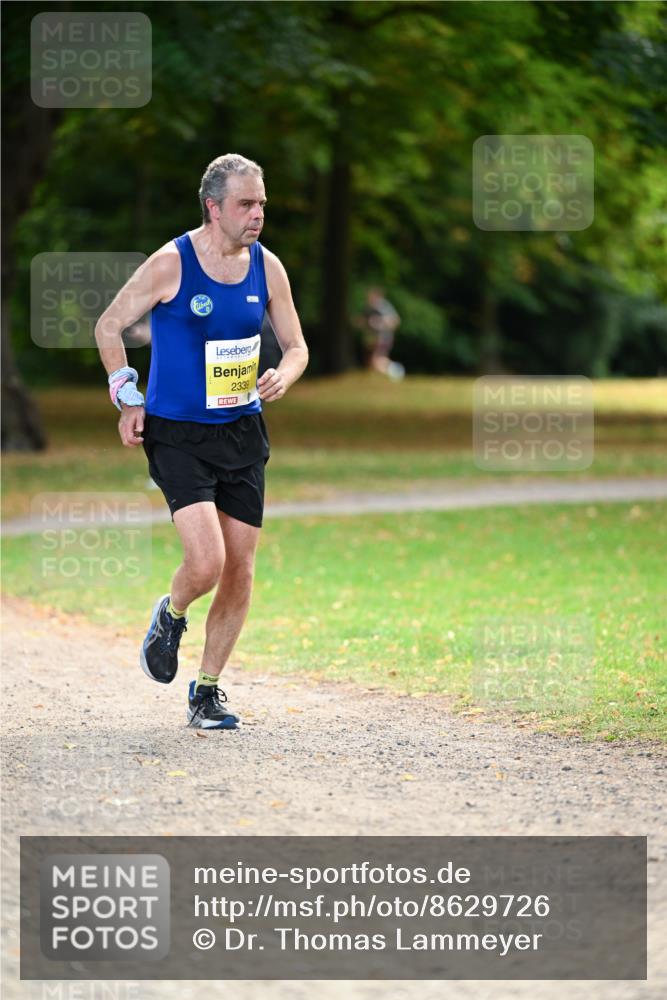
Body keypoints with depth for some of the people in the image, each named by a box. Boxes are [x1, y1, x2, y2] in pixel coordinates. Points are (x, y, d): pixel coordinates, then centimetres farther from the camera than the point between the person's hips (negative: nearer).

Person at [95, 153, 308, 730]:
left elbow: (296, 347, 12)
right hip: (176, 436, -5)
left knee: (240, 573, 4)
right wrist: (128, 399, -5)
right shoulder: (171, 264, -11)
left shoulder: (267, 268, 2)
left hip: (242, 432, 5)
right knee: (206, 562, -19)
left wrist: (282, 377, -10)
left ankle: (207, 692, 19)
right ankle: (171, 617, 17)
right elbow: (109, 326, 1)